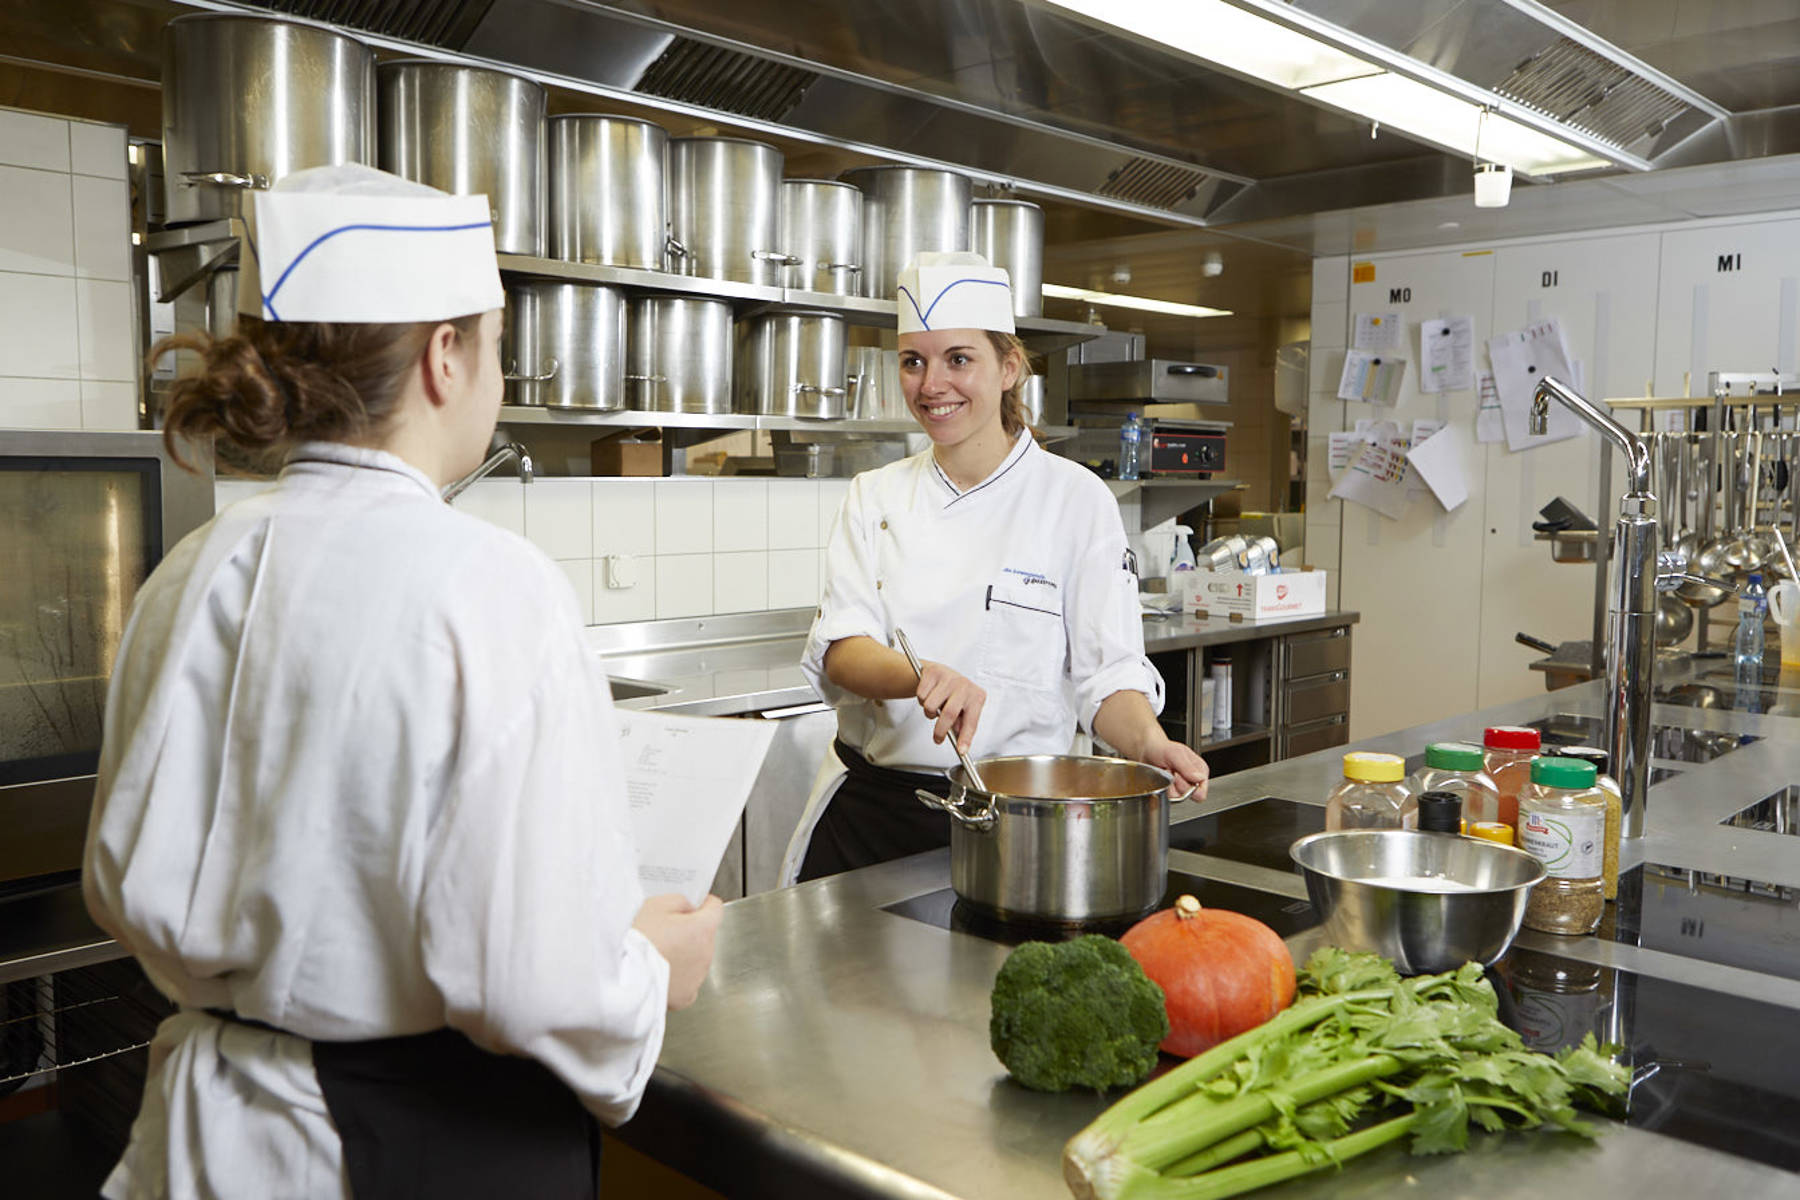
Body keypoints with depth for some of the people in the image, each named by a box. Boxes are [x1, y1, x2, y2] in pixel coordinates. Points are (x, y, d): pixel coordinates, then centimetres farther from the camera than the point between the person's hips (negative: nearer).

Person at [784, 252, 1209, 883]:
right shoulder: (875, 496, 4)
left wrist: (1147, 744, -26)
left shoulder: (1076, 499, -5)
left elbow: (1107, 669, -5)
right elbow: (839, 651, -7)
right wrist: (923, 677, -28)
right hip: (865, 812, 3)